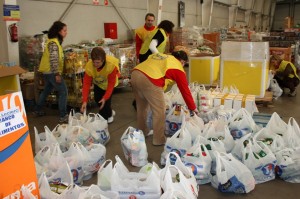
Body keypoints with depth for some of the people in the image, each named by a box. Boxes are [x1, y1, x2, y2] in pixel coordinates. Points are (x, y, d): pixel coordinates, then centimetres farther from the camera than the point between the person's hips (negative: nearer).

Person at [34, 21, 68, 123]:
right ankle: (63, 116, -5)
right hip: (51, 71, -10)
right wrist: (57, 74, -23)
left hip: (48, 71, 10)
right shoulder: (53, 43, -17)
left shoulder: (56, 41, 14)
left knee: (46, 90, 22)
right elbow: (53, 59, -23)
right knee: (63, 92, -7)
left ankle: (37, 110, 35)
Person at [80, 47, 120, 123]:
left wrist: (105, 98, -36)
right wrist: (84, 101, -37)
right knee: (97, 98, 3)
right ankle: (109, 112, 29)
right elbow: (86, 83, -31)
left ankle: (106, 116, 10)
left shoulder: (111, 65, -42)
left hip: (109, 82, -3)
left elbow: (111, 83, -30)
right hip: (98, 82, 3)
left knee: (106, 99, -15)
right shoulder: (89, 66, -35)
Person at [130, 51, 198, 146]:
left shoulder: (159, 55, 28)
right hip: (149, 80, -7)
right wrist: (193, 108, 25)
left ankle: (142, 132, 42)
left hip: (134, 74, 8)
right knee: (159, 111, 9)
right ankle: (159, 139, 18)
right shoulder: (178, 67, 12)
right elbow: (185, 90, 14)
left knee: (141, 106, 25)